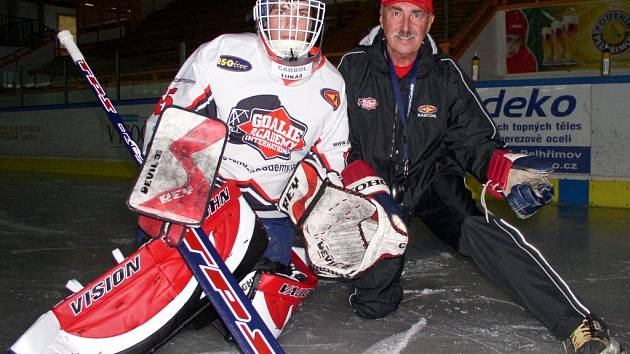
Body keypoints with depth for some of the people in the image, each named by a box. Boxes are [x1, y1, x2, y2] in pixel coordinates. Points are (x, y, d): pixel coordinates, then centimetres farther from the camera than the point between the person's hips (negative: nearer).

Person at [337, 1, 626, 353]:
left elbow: (473, 139, -6)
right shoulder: (353, 67, -12)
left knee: (484, 233, -28)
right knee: (372, 304, -1)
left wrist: (504, 169, -26)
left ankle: (577, 324, -26)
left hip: (433, 182, 1)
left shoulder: (446, 74, -8)